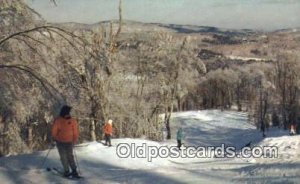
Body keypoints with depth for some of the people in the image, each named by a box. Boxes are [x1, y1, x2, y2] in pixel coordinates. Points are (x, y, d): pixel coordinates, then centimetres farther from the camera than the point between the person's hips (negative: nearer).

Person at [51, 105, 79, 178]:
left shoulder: (57, 120, -14)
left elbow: (53, 132, -8)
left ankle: (67, 171, 7)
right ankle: (74, 171, 8)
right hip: (69, 142, 1)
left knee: (63, 157, 8)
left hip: (60, 142, -1)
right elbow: (75, 133, -6)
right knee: (70, 156, 13)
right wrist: (74, 141, 7)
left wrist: (55, 138, 8)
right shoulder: (73, 121, -13)